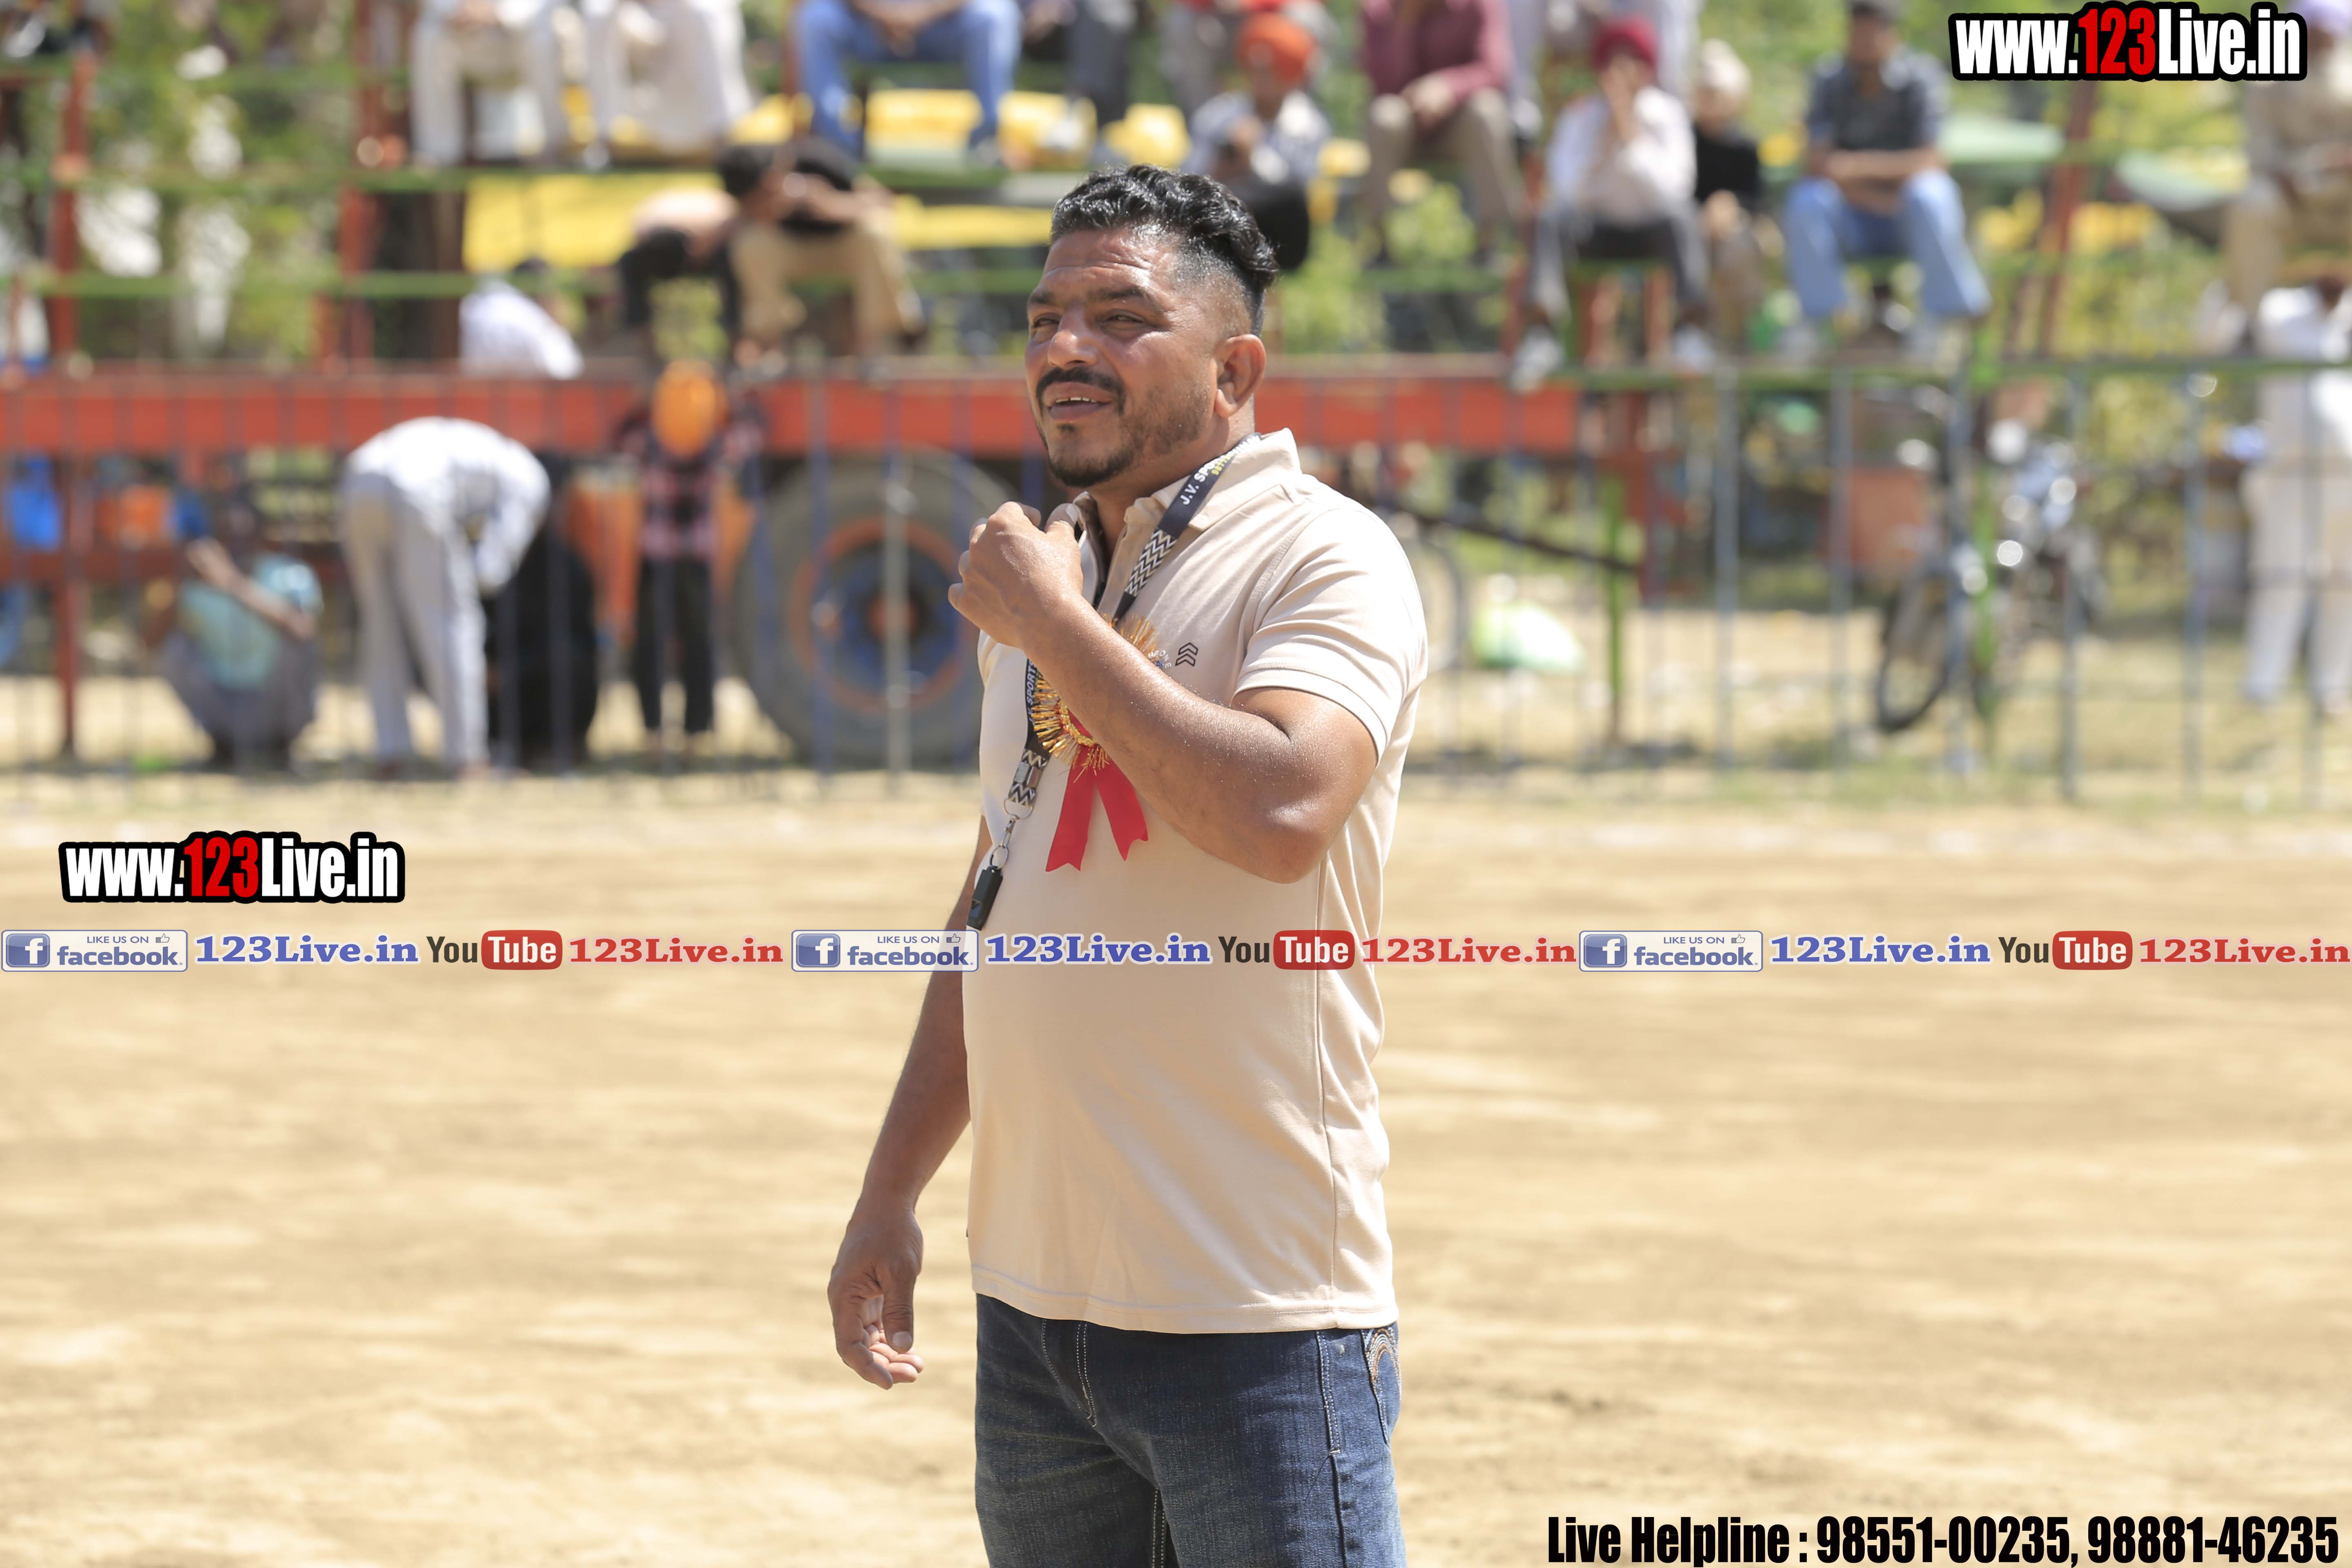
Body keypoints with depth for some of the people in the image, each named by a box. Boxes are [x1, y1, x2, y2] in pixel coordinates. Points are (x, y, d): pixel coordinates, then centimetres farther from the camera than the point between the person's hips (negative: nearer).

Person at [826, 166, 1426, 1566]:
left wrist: (1052, 624, -16)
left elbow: (1278, 813, -26)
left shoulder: (1324, 559, -8)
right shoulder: (1042, 573, 16)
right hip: (1034, 1296, 8)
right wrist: (894, 1189, 20)